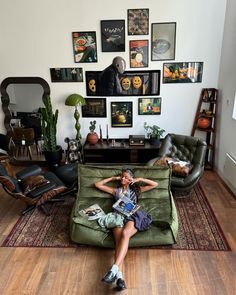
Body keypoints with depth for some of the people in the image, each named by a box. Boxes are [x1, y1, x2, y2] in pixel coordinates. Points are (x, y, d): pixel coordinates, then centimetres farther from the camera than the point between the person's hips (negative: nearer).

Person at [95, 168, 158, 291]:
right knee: (119, 240, -32)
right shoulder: (116, 190, 31)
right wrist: (113, 178, 30)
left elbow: (155, 184, 24)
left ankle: (114, 269, -49)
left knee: (125, 233, -37)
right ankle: (119, 276, -48)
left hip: (133, 216, -1)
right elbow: (97, 184, 32)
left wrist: (139, 179, 17)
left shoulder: (136, 189, 27)